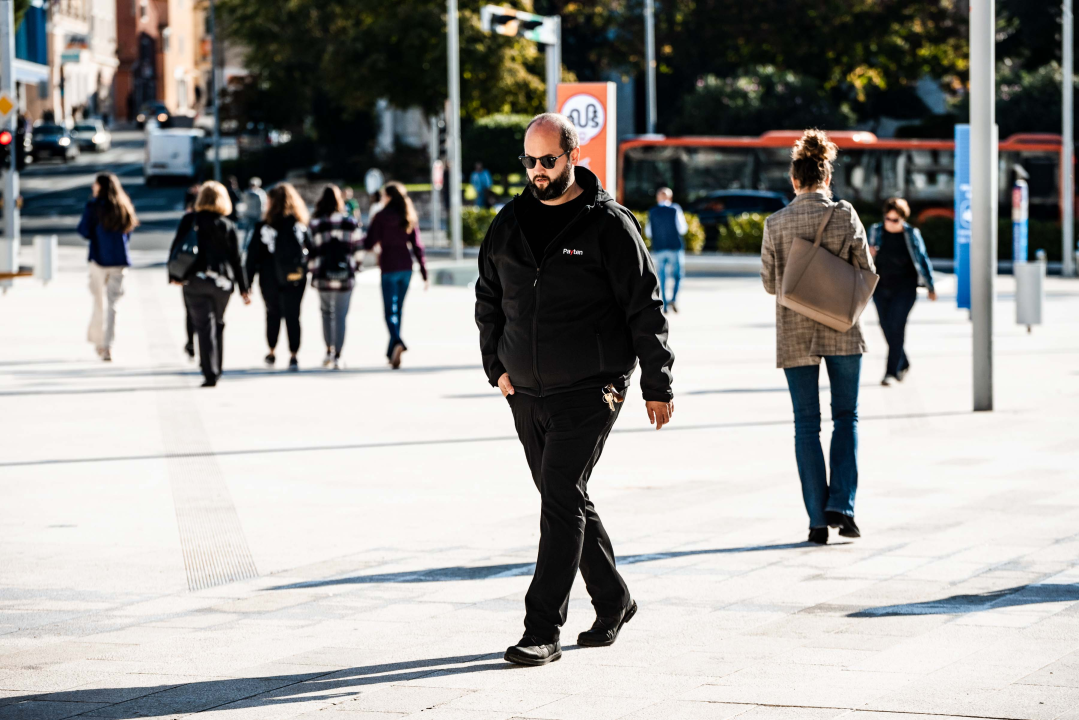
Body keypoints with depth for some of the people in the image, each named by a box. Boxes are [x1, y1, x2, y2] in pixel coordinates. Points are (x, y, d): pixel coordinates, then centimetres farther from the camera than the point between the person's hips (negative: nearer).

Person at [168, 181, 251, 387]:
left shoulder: (189, 221, 0)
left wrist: (174, 275, 6)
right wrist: (243, 289, 6)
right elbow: (236, 260, 2)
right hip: (222, 282, 1)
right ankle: (216, 370, 22)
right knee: (218, 325, 18)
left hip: (194, 281, -1)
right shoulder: (228, 227, 1)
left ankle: (210, 374, -11)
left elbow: (176, 248, -2)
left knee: (204, 327, -3)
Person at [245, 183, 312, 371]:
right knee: (293, 316, 3)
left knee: (273, 313, 19)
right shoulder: (301, 226, -2)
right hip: (296, 279, 0)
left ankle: (272, 352, 23)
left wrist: (248, 281, -1)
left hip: (270, 279, 0)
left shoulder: (263, 227, -7)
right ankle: (294, 356, -5)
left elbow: (253, 256, -5)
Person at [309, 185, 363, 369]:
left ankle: (329, 350, 14)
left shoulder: (315, 224, -5)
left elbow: (311, 250, -4)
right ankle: (337, 356, -1)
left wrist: (311, 270, 9)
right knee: (340, 316, 3)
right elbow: (358, 245, 6)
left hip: (323, 276, 0)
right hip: (345, 276, 0)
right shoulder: (350, 222, -1)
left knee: (326, 312, 19)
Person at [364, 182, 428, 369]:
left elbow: (369, 244, -7)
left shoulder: (382, 216, -6)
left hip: (389, 267, -5)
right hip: (406, 267, 5)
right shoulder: (410, 217, 7)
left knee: (390, 310, -7)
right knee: (397, 309, 15)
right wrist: (424, 273, 7)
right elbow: (417, 246, 5)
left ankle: (397, 342, -33)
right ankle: (392, 352, 21)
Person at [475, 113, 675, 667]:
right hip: (527, 394, 6)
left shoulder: (609, 225, -7)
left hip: (590, 392, -6)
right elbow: (488, 300, 20)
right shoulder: (509, 224, 8)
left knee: (561, 498, -14)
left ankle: (542, 631, -14)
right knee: (566, 501, 14)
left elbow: (645, 309, -5)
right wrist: (497, 367, 10)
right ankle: (613, 603, 30)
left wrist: (657, 386, -5)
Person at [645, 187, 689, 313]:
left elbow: (648, 233, 4)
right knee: (677, 275, 5)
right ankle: (674, 298, -16)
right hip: (675, 247, -2)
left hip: (658, 249, 2)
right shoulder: (675, 209, -5)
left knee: (662, 277, 8)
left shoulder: (652, 212, 2)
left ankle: (664, 304, 5)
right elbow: (682, 229, -8)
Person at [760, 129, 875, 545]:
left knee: (807, 423, 6)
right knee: (846, 416, 14)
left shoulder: (776, 224, -6)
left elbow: (769, 282, 1)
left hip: (795, 333, 0)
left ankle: (818, 519, 3)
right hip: (842, 330, 0)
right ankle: (841, 505, 1)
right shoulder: (846, 217, -7)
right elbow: (866, 273, -1)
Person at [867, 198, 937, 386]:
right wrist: (868, 254, -14)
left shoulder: (911, 234, -5)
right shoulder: (876, 230, 2)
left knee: (896, 327, -13)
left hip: (904, 288, -4)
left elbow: (922, 260, 3)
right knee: (887, 328, 9)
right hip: (881, 287, 4)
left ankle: (891, 371, -10)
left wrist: (931, 286, 6)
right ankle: (903, 364, 31)